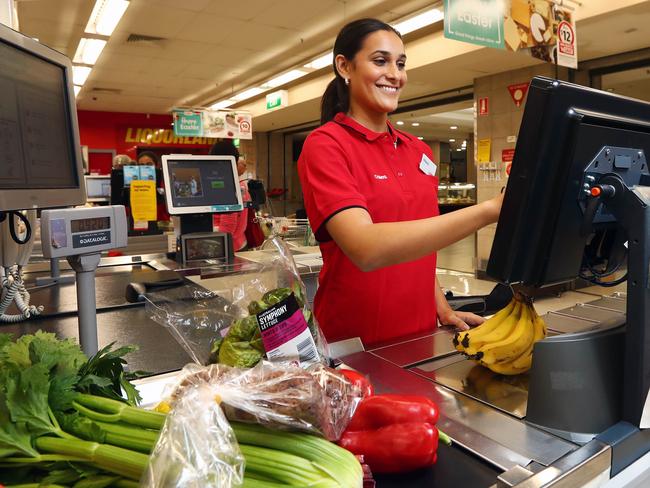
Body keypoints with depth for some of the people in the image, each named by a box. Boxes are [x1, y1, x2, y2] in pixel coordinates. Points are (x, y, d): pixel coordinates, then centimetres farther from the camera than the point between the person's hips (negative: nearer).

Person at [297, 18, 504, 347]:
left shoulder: (420, 151, 6)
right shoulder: (324, 145, -14)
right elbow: (367, 249, -29)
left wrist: (442, 309, 3)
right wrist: (490, 210, -33)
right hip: (352, 344, -6)